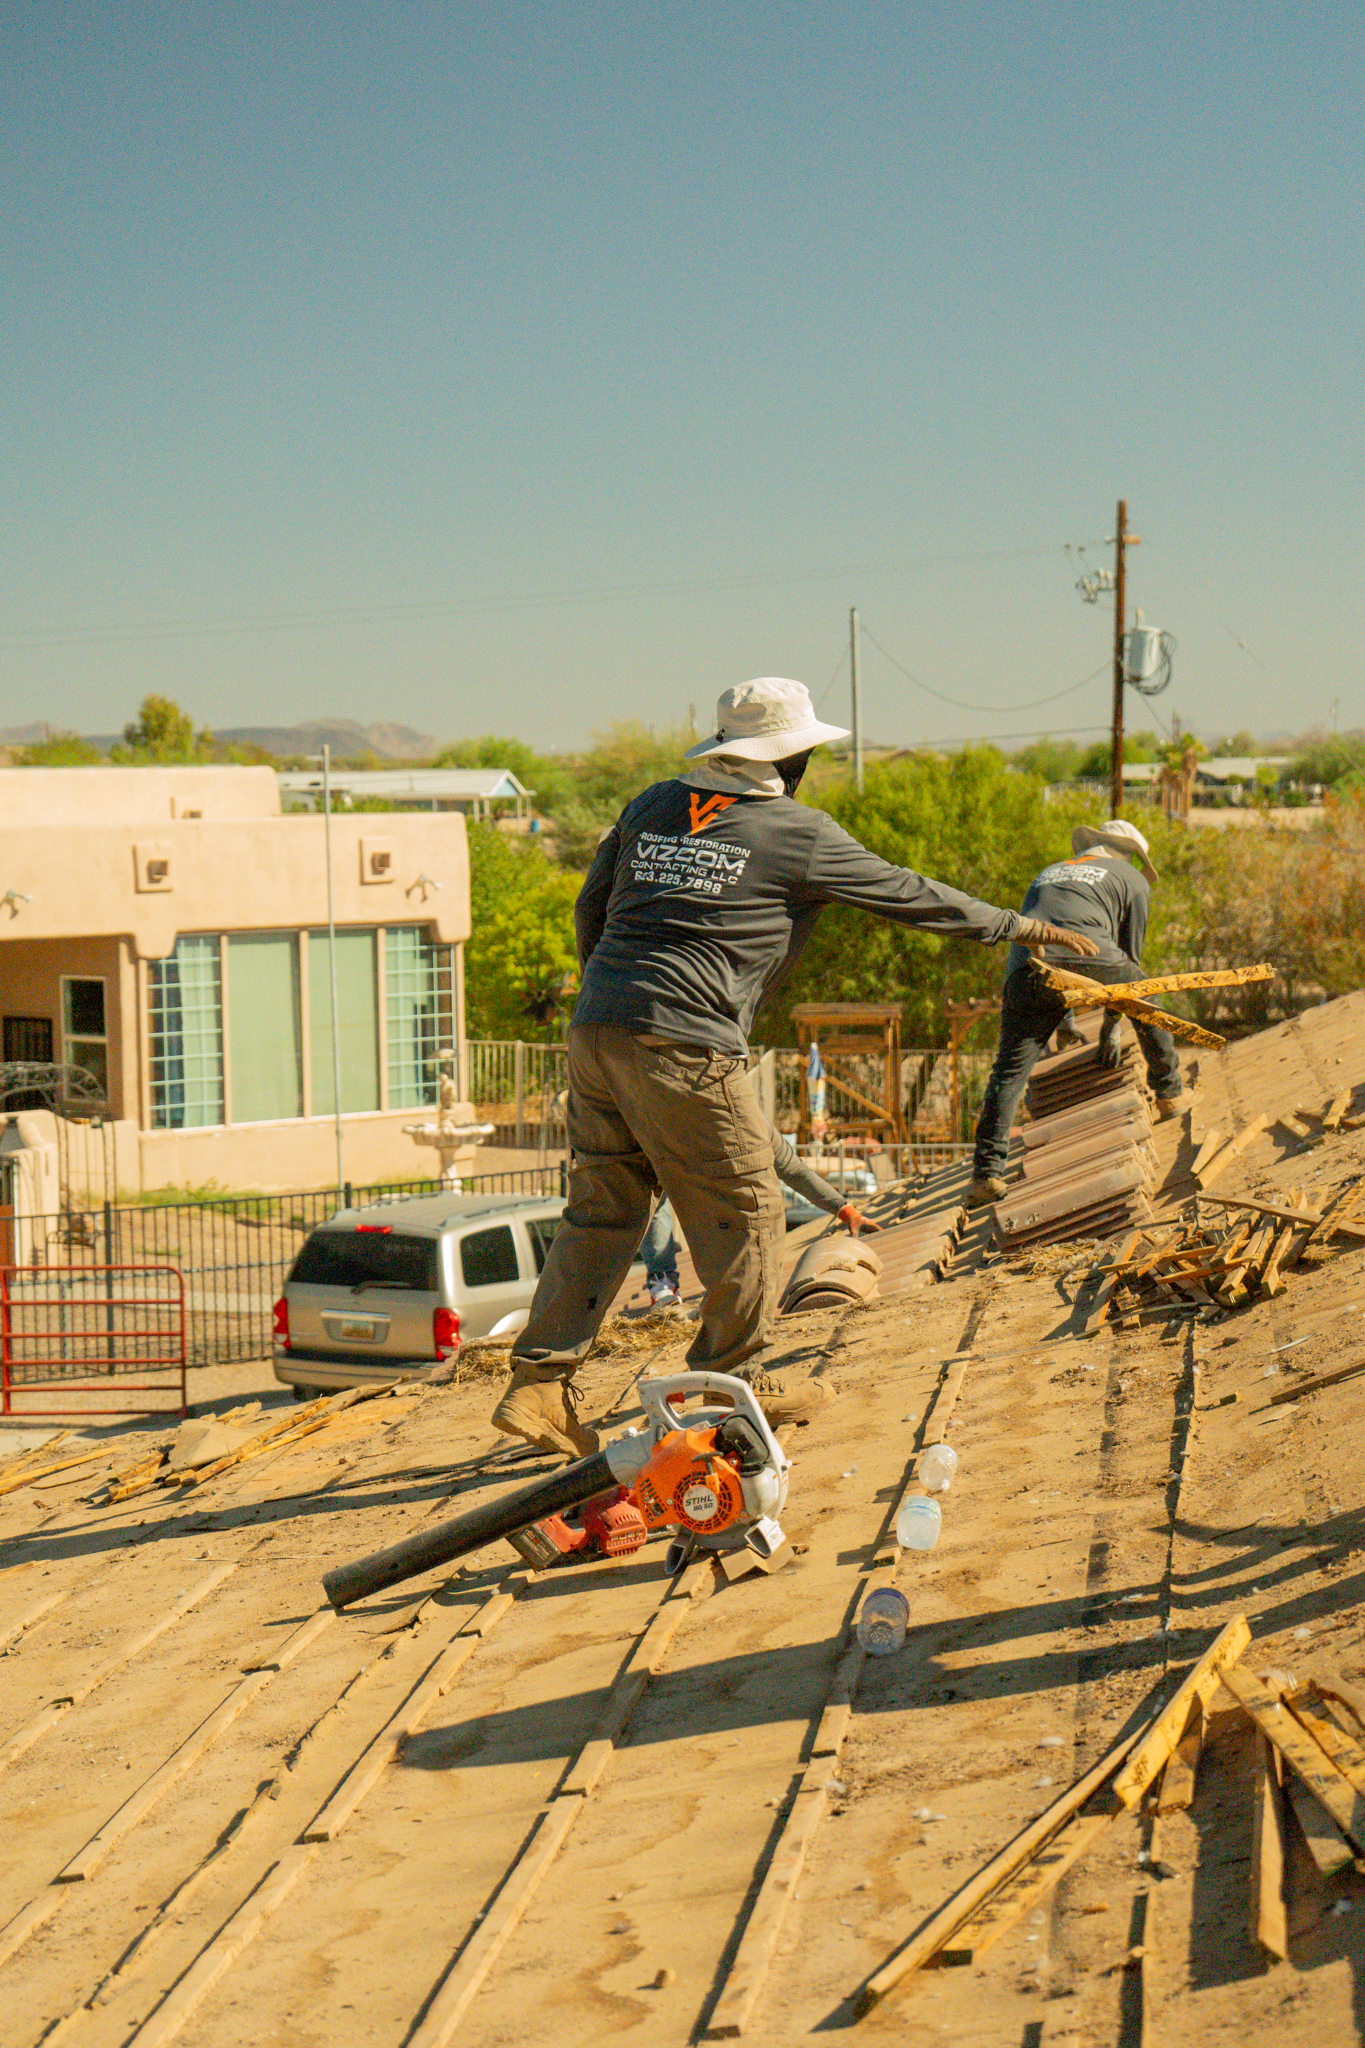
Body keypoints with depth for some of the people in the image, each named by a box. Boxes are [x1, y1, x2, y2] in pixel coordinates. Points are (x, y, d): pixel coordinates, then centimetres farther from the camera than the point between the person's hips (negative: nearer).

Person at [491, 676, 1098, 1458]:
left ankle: (539, 1384, 7)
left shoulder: (652, 806, 16)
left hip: (595, 1032, 7)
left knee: (602, 1210, 13)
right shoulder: (796, 832, 0)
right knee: (744, 1211, 8)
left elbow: (591, 910, 20)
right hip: (682, 1047, -7)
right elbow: (905, 893, 8)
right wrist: (1019, 926, 19)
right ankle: (735, 1385, 17)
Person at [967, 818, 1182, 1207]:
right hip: (1085, 958, -3)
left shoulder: (1046, 875, 40)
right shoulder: (1131, 880, 27)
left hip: (1025, 969, 3)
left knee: (1010, 1070, 1)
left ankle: (987, 1170, -11)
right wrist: (1111, 1029, 32)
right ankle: (1168, 1094, 35)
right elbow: (1130, 958, 26)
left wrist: (1063, 1023, 48)